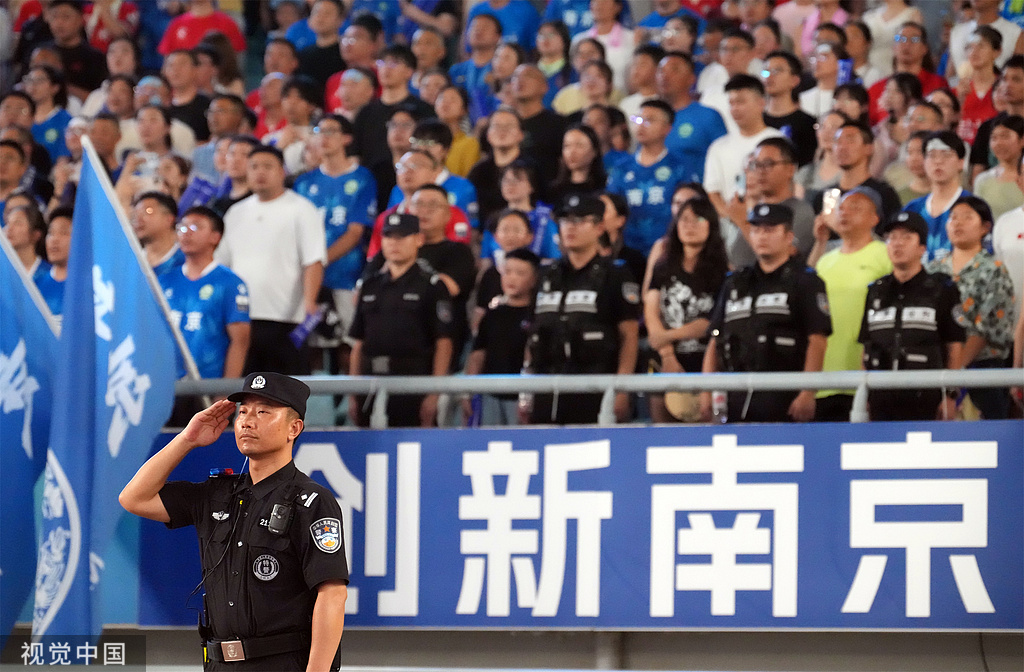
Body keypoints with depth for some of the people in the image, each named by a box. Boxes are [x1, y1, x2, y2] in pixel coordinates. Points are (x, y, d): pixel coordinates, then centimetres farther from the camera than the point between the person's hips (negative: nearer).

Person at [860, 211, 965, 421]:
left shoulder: (941, 290, 3)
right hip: (881, 400, 4)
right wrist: (863, 395, 12)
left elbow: (955, 347, 1)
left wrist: (951, 396, -5)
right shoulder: (875, 292, 16)